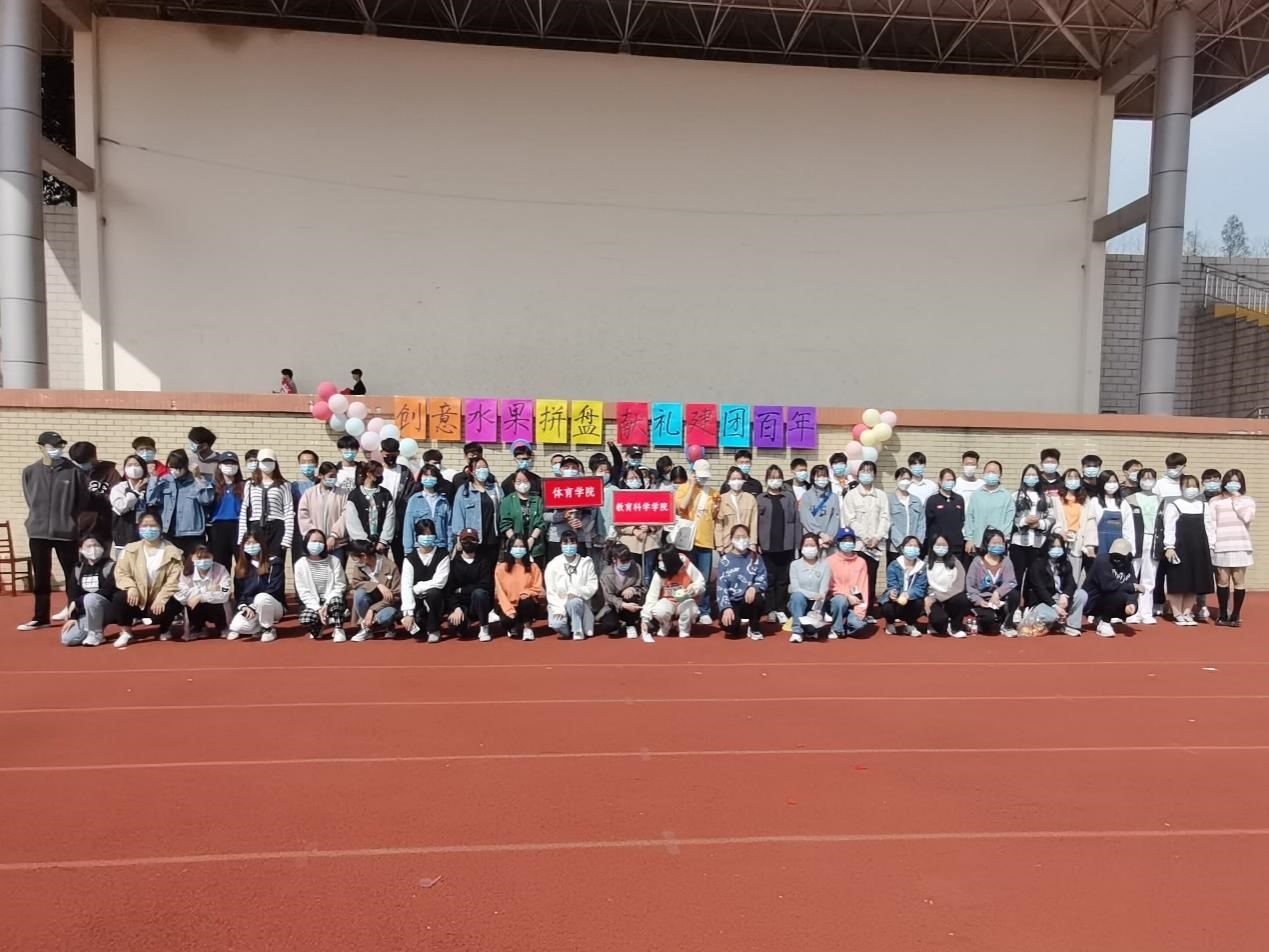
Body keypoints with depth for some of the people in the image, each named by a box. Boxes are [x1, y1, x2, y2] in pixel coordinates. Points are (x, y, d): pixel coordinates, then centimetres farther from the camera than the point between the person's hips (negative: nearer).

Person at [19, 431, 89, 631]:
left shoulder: (74, 472, -4)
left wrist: (75, 525, -2)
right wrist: (39, 519, 8)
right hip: (38, 532, 2)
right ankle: (40, 617, 20)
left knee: (72, 575, 5)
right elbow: (31, 501, 12)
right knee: (40, 577, 10)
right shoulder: (30, 472, 2)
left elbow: (83, 503, -1)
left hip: (67, 532, -2)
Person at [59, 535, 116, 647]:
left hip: (109, 608, -5)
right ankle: (97, 626, 12)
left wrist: (78, 602, -18)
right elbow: (73, 594, 6)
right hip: (86, 612, 5)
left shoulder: (110, 565, -10)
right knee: (67, 639, -15)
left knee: (90, 598, -36)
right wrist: (72, 617, -5)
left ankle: (97, 634, -17)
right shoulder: (78, 568, 8)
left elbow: (107, 592, -19)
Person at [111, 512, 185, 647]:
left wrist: (161, 599, -23)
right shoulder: (131, 549, 4)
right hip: (138, 599, 2)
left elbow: (174, 580, -12)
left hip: (161, 599, -2)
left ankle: (165, 630, 8)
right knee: (119, 598, -28)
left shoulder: (173, 552, -5)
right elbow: (120, 573, -2)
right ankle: (126, 632, -1)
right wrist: (131, 587, -22)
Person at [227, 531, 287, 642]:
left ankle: (269, 629, -14)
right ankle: (260, 627, 4)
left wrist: (254, 607, -19)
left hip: (274, 606, -3)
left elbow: (275, 590, -13)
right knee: (236, 627, -28)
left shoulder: (274, 564, -5)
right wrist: (244, 606, -14)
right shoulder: (240, 567, 9)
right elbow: (238, 592, 7)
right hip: (249, 607, 3)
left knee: (261, 597, -38)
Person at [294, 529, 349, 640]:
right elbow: (303, 592, -6)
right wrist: (318, 609, -17)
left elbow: (340, 586, -6)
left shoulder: (334, 561, -4)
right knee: (306, 620, -31)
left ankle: (338, 629, -13)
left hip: (330, 600, -1)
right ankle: (320, 627, 6)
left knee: (337, 599, -37)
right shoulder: (300, 564, -3)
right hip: (312, 603, 1)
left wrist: (326, 604, -18)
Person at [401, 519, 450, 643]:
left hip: (435, 600, -2)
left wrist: (416, 588, -14)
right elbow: (406, 586, -13)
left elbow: (439, 582, -17)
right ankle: (419, 624, 13)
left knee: (433, 593, -35)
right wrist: (408, 613, -23)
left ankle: (434, 630, -10)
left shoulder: (442, 555, -6)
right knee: (400, 616, -25)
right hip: (416, 600, 2)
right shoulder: (410, 558, -2)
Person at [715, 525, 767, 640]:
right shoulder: (725, 560, -2)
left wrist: (753, 588, -28)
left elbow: (762, 581, -5)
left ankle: (753, 629, -5)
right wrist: (726, 607, -23)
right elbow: (721, 587, -8)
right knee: (729, 624, -30)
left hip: (749, 600, 1)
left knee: (759, 597, -34)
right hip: (731, 602, -1)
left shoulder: (756, 558, 3)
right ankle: (738, 624, 11)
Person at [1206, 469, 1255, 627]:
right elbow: (1209, 522, 2)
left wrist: (1237, 500, -4)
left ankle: (1236, 615, 9)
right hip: (1221, 547, 0)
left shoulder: (1247, 500, 9)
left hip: (1240, 547, 0)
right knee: (1223, 580, 2)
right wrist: (1211, 543, -5)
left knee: (1239, 580, 1)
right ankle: (1222, 614, 11)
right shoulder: (1215, 501, 7)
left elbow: (1247, 517, -10)